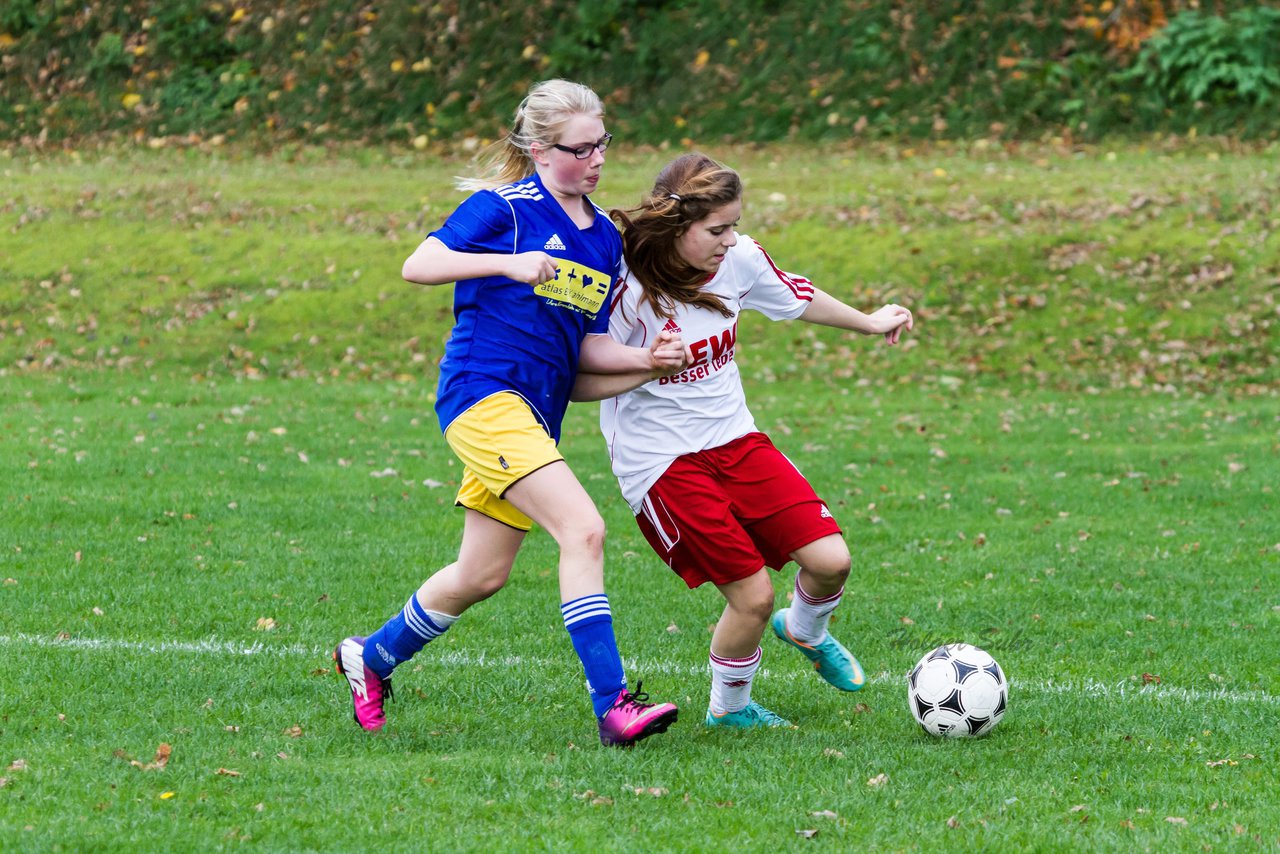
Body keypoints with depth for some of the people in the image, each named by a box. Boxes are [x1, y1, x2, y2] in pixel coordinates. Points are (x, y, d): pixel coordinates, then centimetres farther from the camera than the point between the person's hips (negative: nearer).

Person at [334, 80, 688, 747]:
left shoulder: (605, 237, 15)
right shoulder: (505, 206, -6)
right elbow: (417, 266, -12)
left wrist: (647, 360, -2)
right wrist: (508, 263, -23)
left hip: (533, 416, 8)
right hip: (483, 394, -8)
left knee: (481, 576, 13)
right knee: (583, 529, -22)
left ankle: (371, 657, 36)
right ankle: (612, 705, -25)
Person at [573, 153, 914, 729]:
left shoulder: (740, 259, -5)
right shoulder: (626, 289, -20)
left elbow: (795, 297, 16)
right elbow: (578, 382, -14)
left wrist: (871, 323, 31)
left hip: (735, 441, 5)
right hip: (662, 462, -5)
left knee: (829, 559, -6)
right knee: (753, 596, -9)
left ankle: (805, 631, 30)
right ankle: (728, 707, 20)